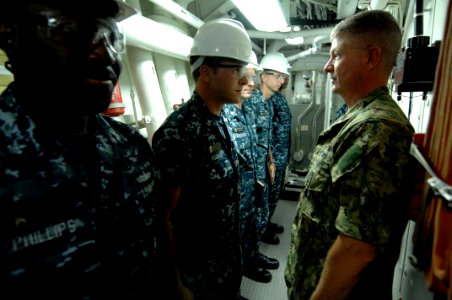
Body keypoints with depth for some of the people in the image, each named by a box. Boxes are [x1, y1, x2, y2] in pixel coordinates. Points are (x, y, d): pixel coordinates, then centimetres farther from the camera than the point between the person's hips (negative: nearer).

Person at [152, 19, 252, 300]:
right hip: (200, 264, -7)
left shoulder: (223, 120, -2)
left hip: (231, 249, 7)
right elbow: (167, 215, -22)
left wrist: (234, 241, 15)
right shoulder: (177, 132, -29)